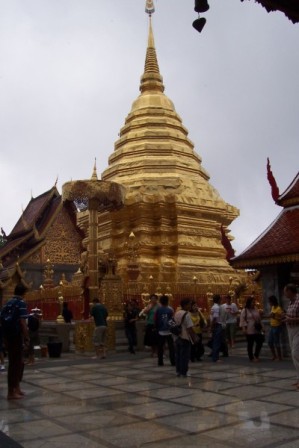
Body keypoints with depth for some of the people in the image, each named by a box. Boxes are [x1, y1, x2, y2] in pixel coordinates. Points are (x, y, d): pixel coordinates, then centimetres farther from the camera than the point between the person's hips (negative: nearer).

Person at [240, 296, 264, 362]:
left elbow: (259, 319, 20)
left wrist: (261, 326, 17)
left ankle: (256, 355, 17)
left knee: (260, 342, -1)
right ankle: (251, 357, 14)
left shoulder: (256, 310, 12)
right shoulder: (244, 310, -6)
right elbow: (242, 320, -10)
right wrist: (244, 328, -17)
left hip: (257, 330, 5)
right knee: (250, 344, 3)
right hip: (249, 331, -5)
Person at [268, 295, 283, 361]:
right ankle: (274, 355, 23)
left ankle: (279, 357, 9)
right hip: (272, 327, 9)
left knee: (276, 342, -3)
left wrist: (274, 317, -28)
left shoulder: (279, 309, -17)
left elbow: (282, 319, -21)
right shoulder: (272, 307, 8)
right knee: (270, 342, 11)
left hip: (277, 327, -9)